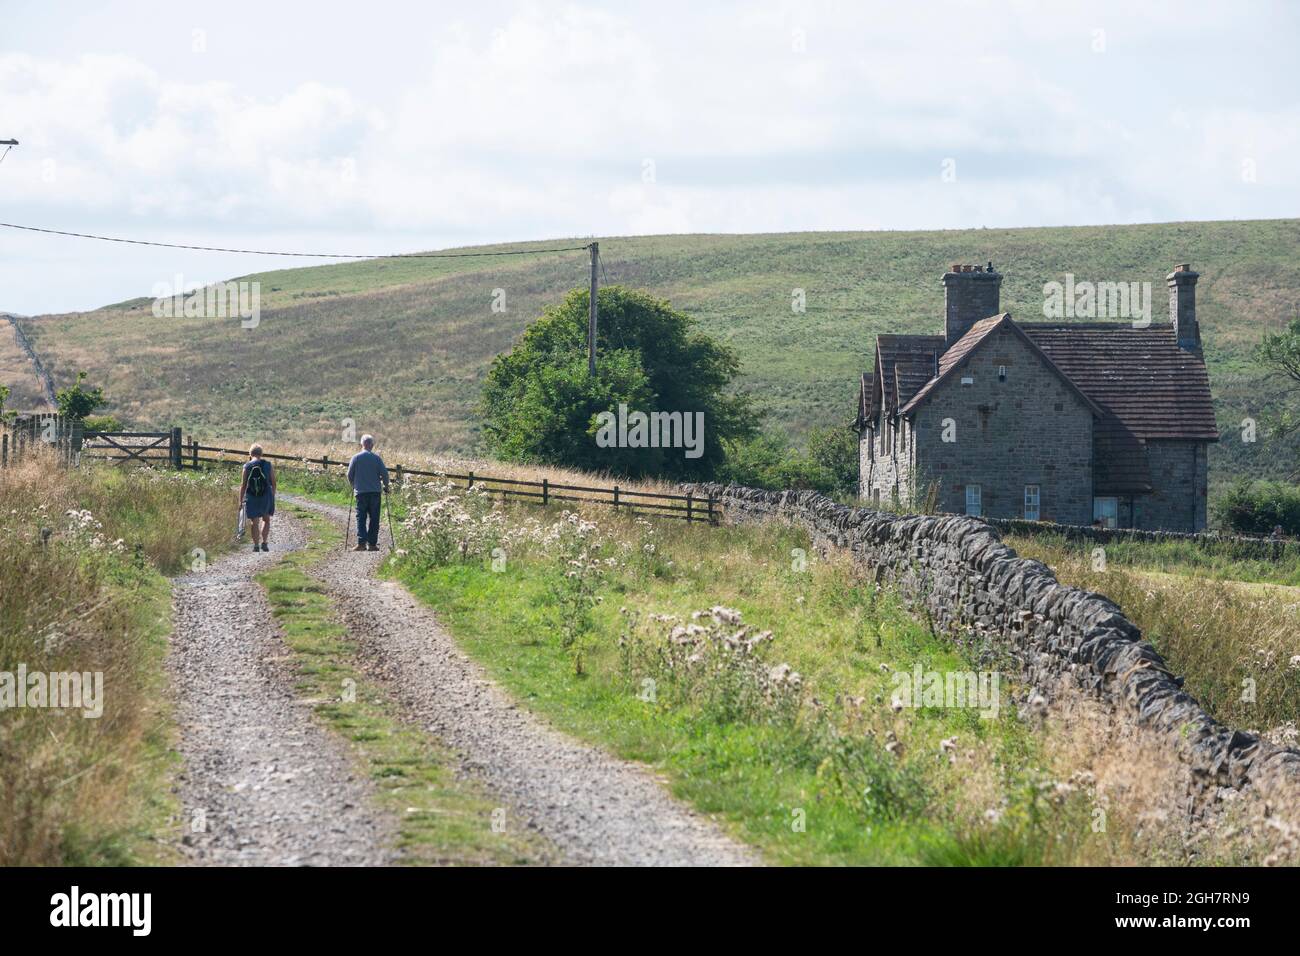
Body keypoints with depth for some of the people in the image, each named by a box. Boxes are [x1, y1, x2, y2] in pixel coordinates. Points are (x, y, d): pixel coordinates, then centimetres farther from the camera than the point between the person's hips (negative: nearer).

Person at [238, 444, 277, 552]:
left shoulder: (247, 466, -4)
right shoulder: (268, 465, -1)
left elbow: (243, 485, -4)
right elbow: (273, 483, 3)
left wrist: (241, 500, 3)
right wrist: (273, 496, 16)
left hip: (251, 498, -1)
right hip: (266, 497, 1)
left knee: (254, 522, 8)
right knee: (266, 519, 18)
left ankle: (256, 545, 6)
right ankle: (264, 542, 7)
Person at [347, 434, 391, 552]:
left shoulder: (356, 458, -2)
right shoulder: (377, 458, -2)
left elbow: (349, 474, 2)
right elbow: (384, 473, -3)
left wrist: (353, 486, 21)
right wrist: (386, 486, 15)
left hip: (361, 492, 0)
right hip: (375, 491, 0)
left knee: (361, 517, 1)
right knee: (374, 518, 7)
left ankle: (361, 543, -12)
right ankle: (372, 543, 7)